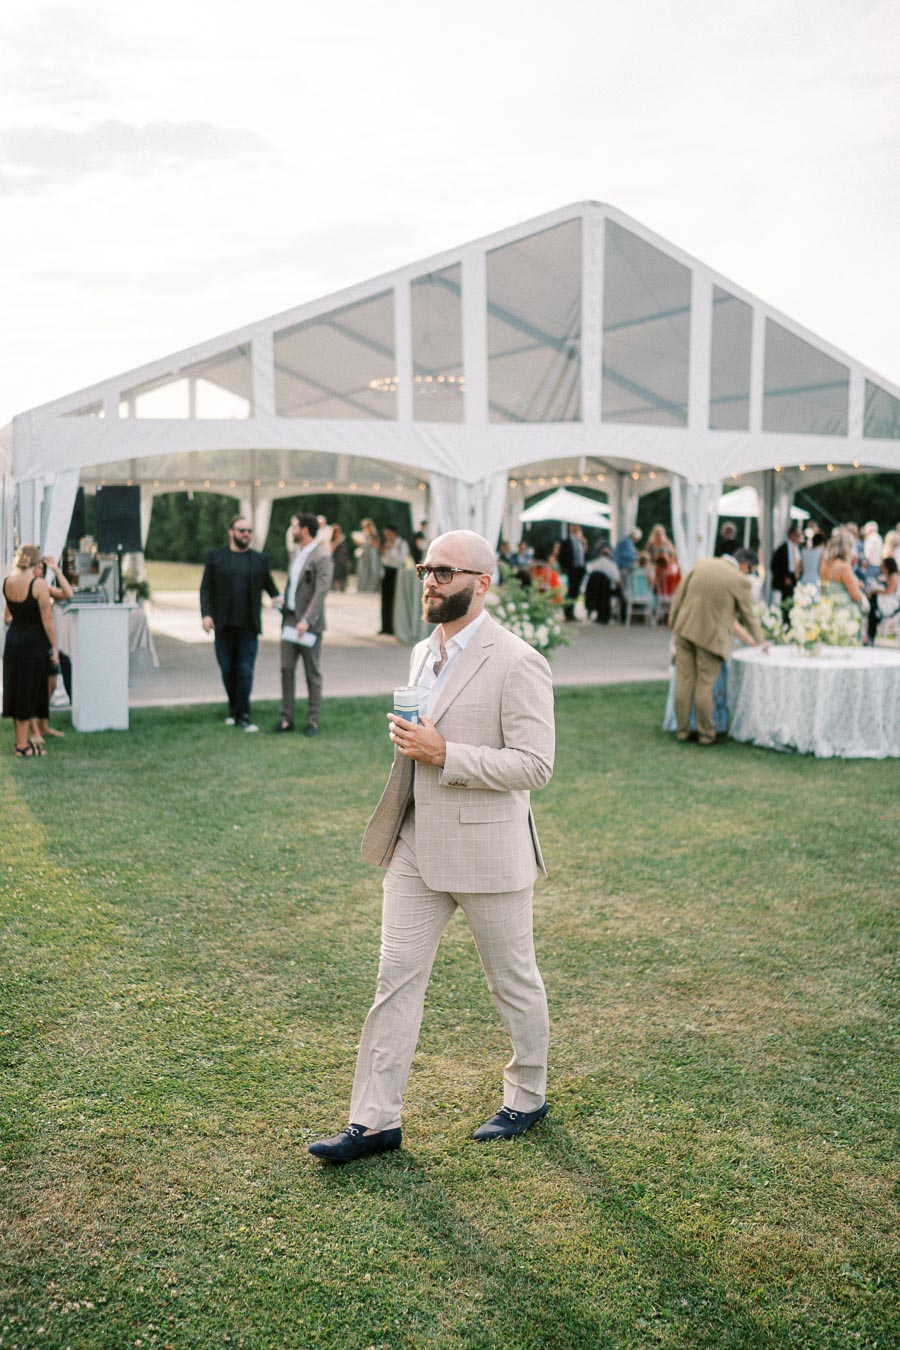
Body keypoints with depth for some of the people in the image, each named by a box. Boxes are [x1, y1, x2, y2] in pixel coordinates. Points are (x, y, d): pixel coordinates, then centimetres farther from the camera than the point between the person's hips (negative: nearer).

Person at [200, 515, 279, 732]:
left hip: (248, 626, -1)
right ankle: (233, 709, 25)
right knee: (228, 670, 8)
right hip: (224, 625, 1)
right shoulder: (215, 556, 5)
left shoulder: (260, 559, 8)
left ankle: (243, 716, -1)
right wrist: (206, 614, -8)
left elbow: (269, 586, 10)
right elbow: (206, 588, 3)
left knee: (245, 671, -4)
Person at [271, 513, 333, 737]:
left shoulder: (322, 557, -13)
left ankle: (313, 721, 8)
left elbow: (321, 591, -20)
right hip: (290, 619, 7)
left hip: (309, 623, -7)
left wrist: (307, 620, -26)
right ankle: (286, 718, 9)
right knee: (287, 669, 4)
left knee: (312, 673, 2)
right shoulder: (296, 553, 13)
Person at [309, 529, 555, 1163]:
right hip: (417, 848, 7)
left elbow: (535, 765, -21)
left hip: (487, 850, -7)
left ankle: (529, 1096, 33)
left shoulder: (517, 664, -16)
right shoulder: (424, 654, 11)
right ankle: (376, 1120, 14)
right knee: (397, 979, 6)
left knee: (514, 980, 12)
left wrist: (442, 755, -25)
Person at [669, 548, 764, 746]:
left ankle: (682, 730, 18)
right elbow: (748, 615, 2)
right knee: (704, 685, 4)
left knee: (684, 680, 10)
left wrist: (673, 618, 18)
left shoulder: (701, 564, 2)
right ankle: (706, 734, 14)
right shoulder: (740, 580, -9)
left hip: (685, 628, 4)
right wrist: (758, 641, 17)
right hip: (711, 636, -4)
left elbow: (680, 592, 7)